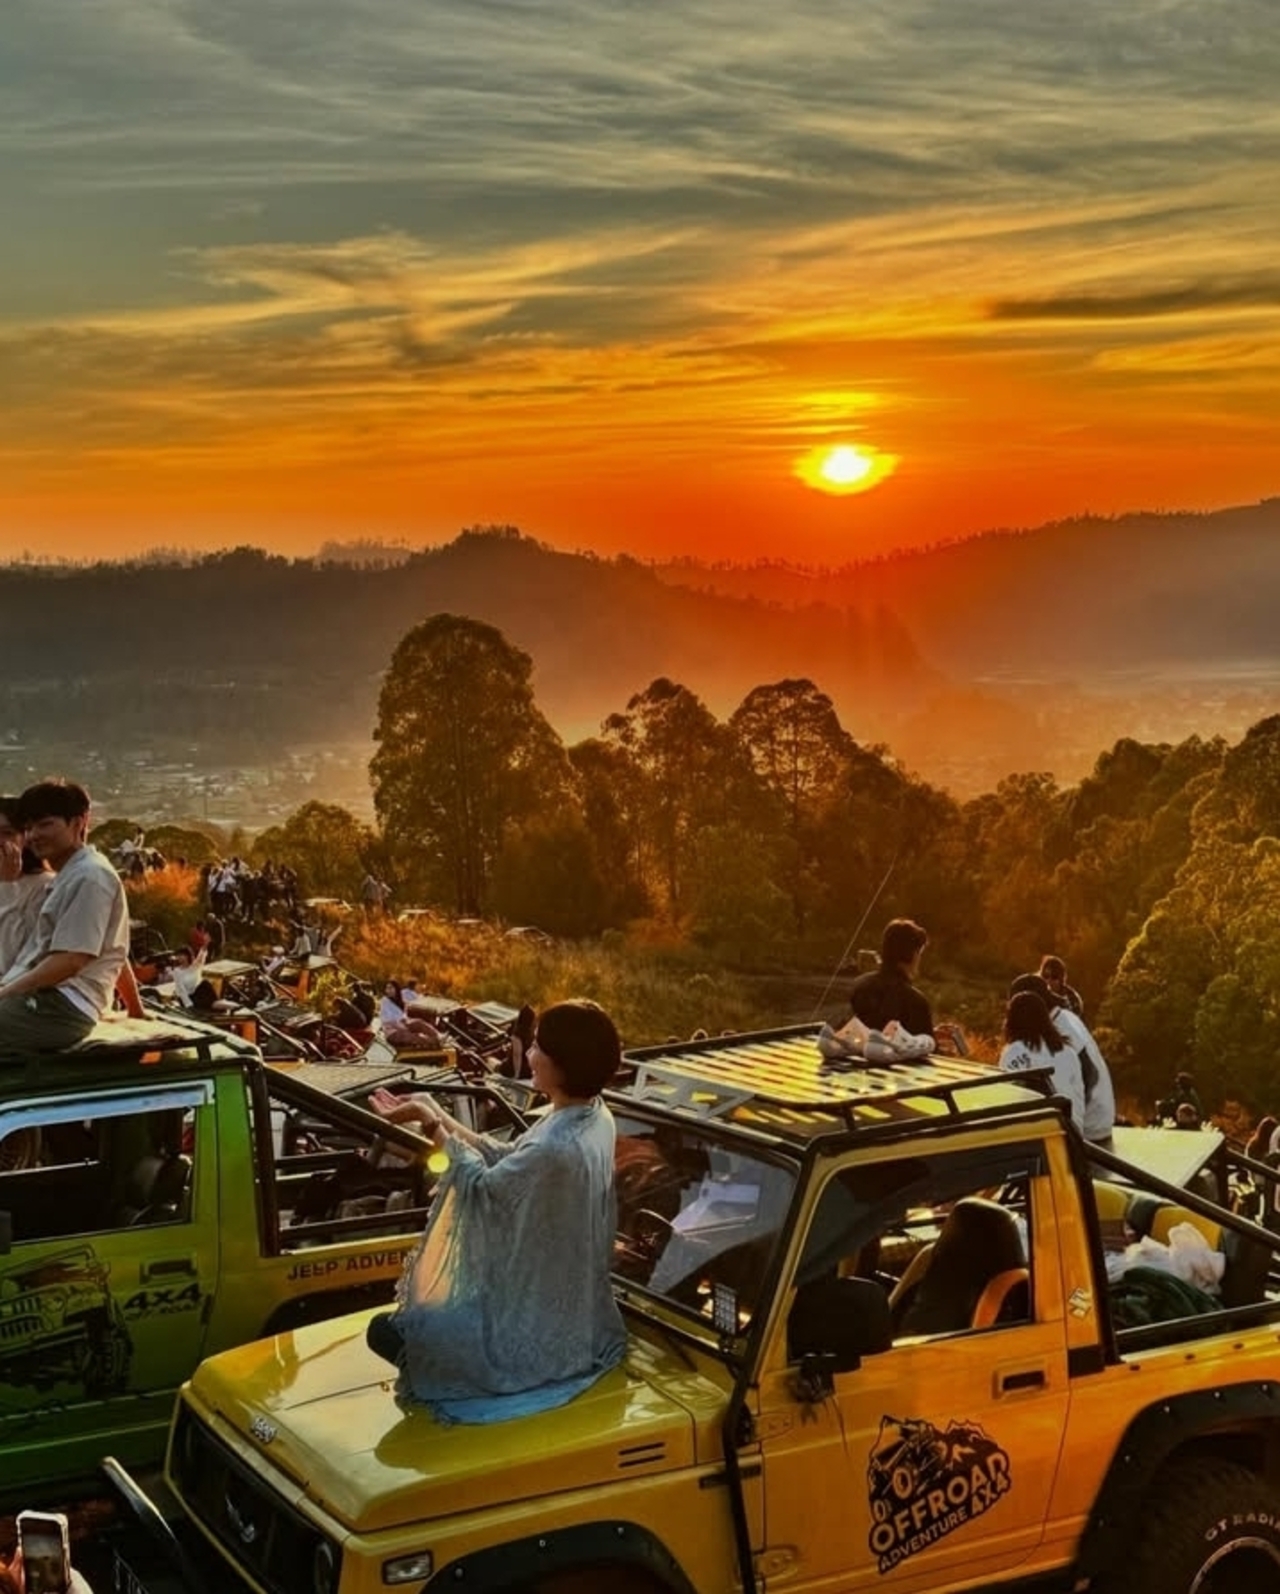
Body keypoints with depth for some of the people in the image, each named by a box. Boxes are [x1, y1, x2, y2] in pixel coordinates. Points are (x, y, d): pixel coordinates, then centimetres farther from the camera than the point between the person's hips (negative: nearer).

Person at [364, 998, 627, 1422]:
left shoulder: (556, 1150, -34)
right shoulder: (593, 1118, -6)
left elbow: (482, 1186, -15)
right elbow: (506, 1160, 5)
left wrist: (433, 1125, -2)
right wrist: (437, 1117, 3)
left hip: (539, 1334, -9)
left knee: (387, 1331, 1)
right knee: (430, 1307, 28)